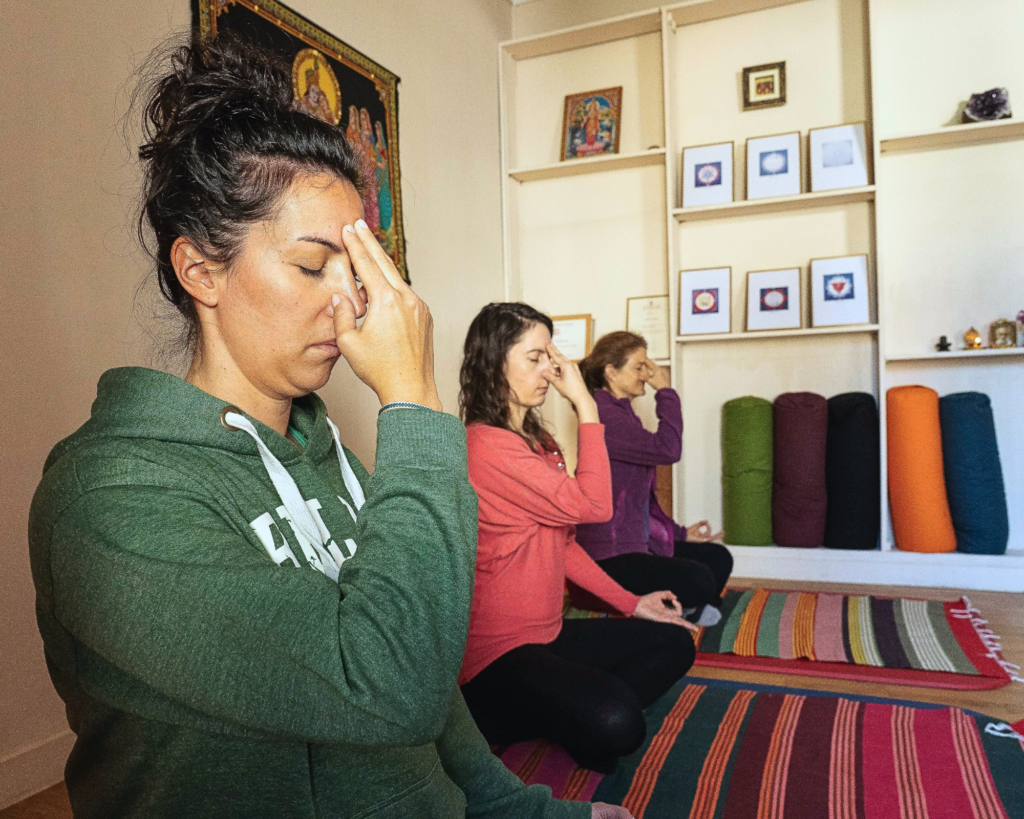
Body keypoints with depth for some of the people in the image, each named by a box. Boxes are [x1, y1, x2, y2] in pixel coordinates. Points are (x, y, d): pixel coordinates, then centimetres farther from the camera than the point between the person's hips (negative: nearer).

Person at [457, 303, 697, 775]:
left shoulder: (535, 441, 10)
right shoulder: (486, 445, -21)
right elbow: (593, 505, -22)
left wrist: (629, 603, 10)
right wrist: (586, 406, -18)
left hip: (547, 632, 10)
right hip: (496, 651, -10)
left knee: (673, 643, 12)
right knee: (615, 723, -30)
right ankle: (498, 722, -3)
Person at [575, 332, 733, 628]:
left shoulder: (620, 412, 15)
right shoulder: (603, 414, -18)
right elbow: (667, 449, -28)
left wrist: (681, 533, 17)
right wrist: (665, 391, -14)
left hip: (639, 541, 11)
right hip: (609, 558, -11)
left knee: (718, 557, 10)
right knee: (698, 581, -23)